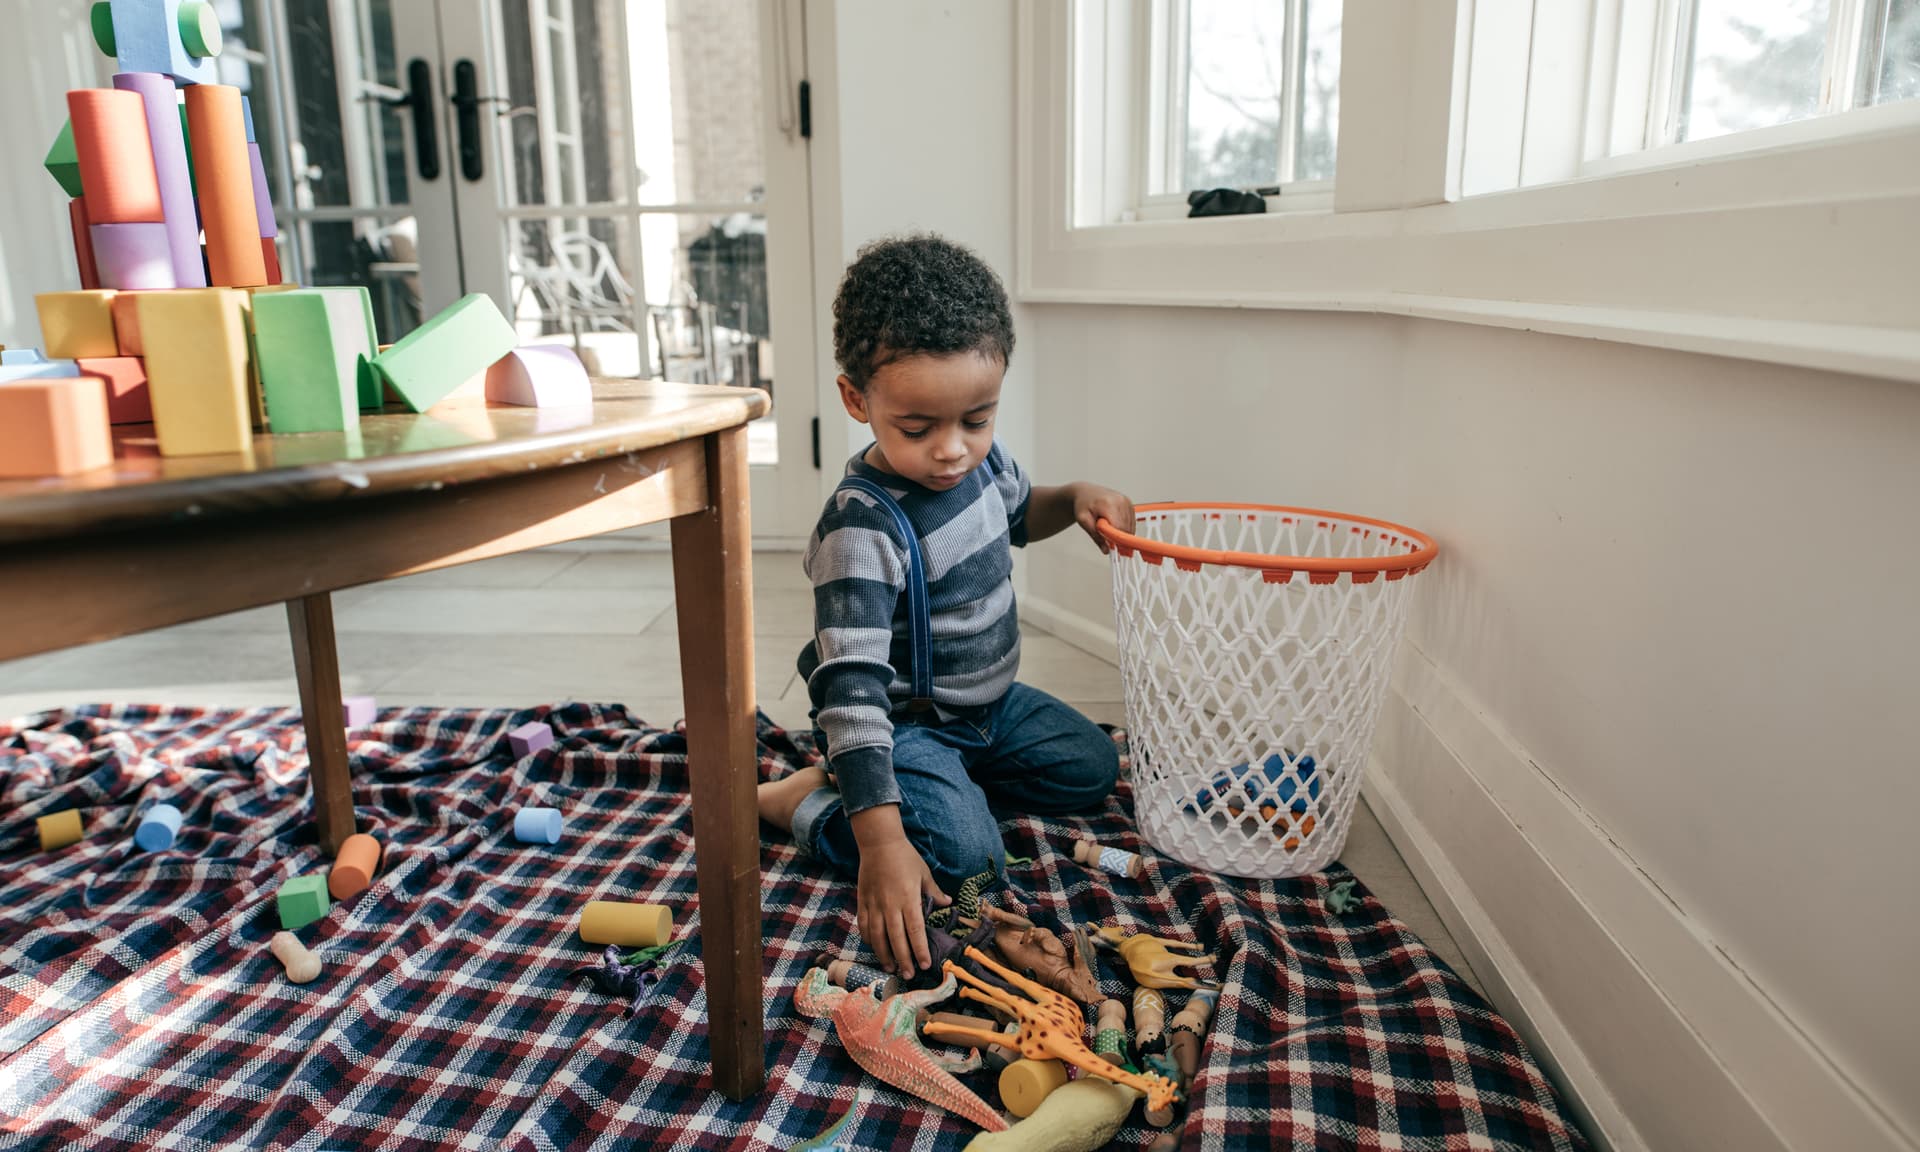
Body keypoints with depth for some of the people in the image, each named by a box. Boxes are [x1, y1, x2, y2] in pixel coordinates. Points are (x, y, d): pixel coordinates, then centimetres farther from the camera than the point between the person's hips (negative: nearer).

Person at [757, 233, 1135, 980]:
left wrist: (1075, 499, -5)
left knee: (1091, 768, 15)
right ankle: (799, 802, -5)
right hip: (902, 720, -8)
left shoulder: (982, 458, -8)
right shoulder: (861, 529, -33)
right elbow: (851, 688, -36)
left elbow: (1014, 516, 18)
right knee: (960, 852, -27)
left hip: (990, 701, 8)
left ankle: (939, 778, 16)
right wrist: (880, 839, -43)